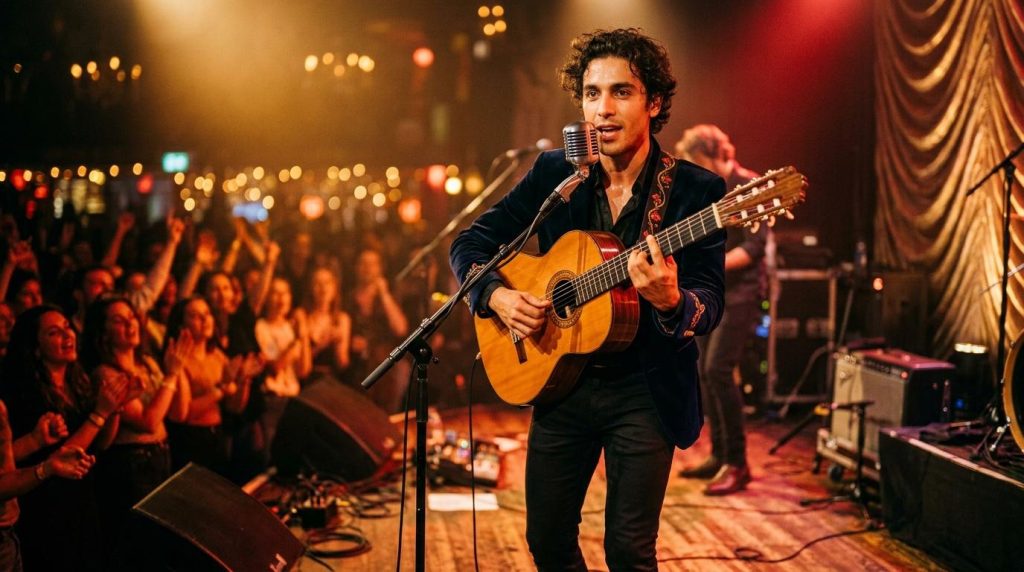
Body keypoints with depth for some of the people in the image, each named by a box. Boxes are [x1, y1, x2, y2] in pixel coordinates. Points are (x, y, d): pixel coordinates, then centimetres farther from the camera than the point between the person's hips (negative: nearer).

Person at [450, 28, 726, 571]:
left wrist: (670, 301, -38)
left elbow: (709, 306, -15)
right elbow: (470, 243, 4)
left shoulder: (696, 189, -10)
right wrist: (497, 296, -15)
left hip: (646, 390, -3)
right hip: (561, 380, 3)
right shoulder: (554, 173, -1)